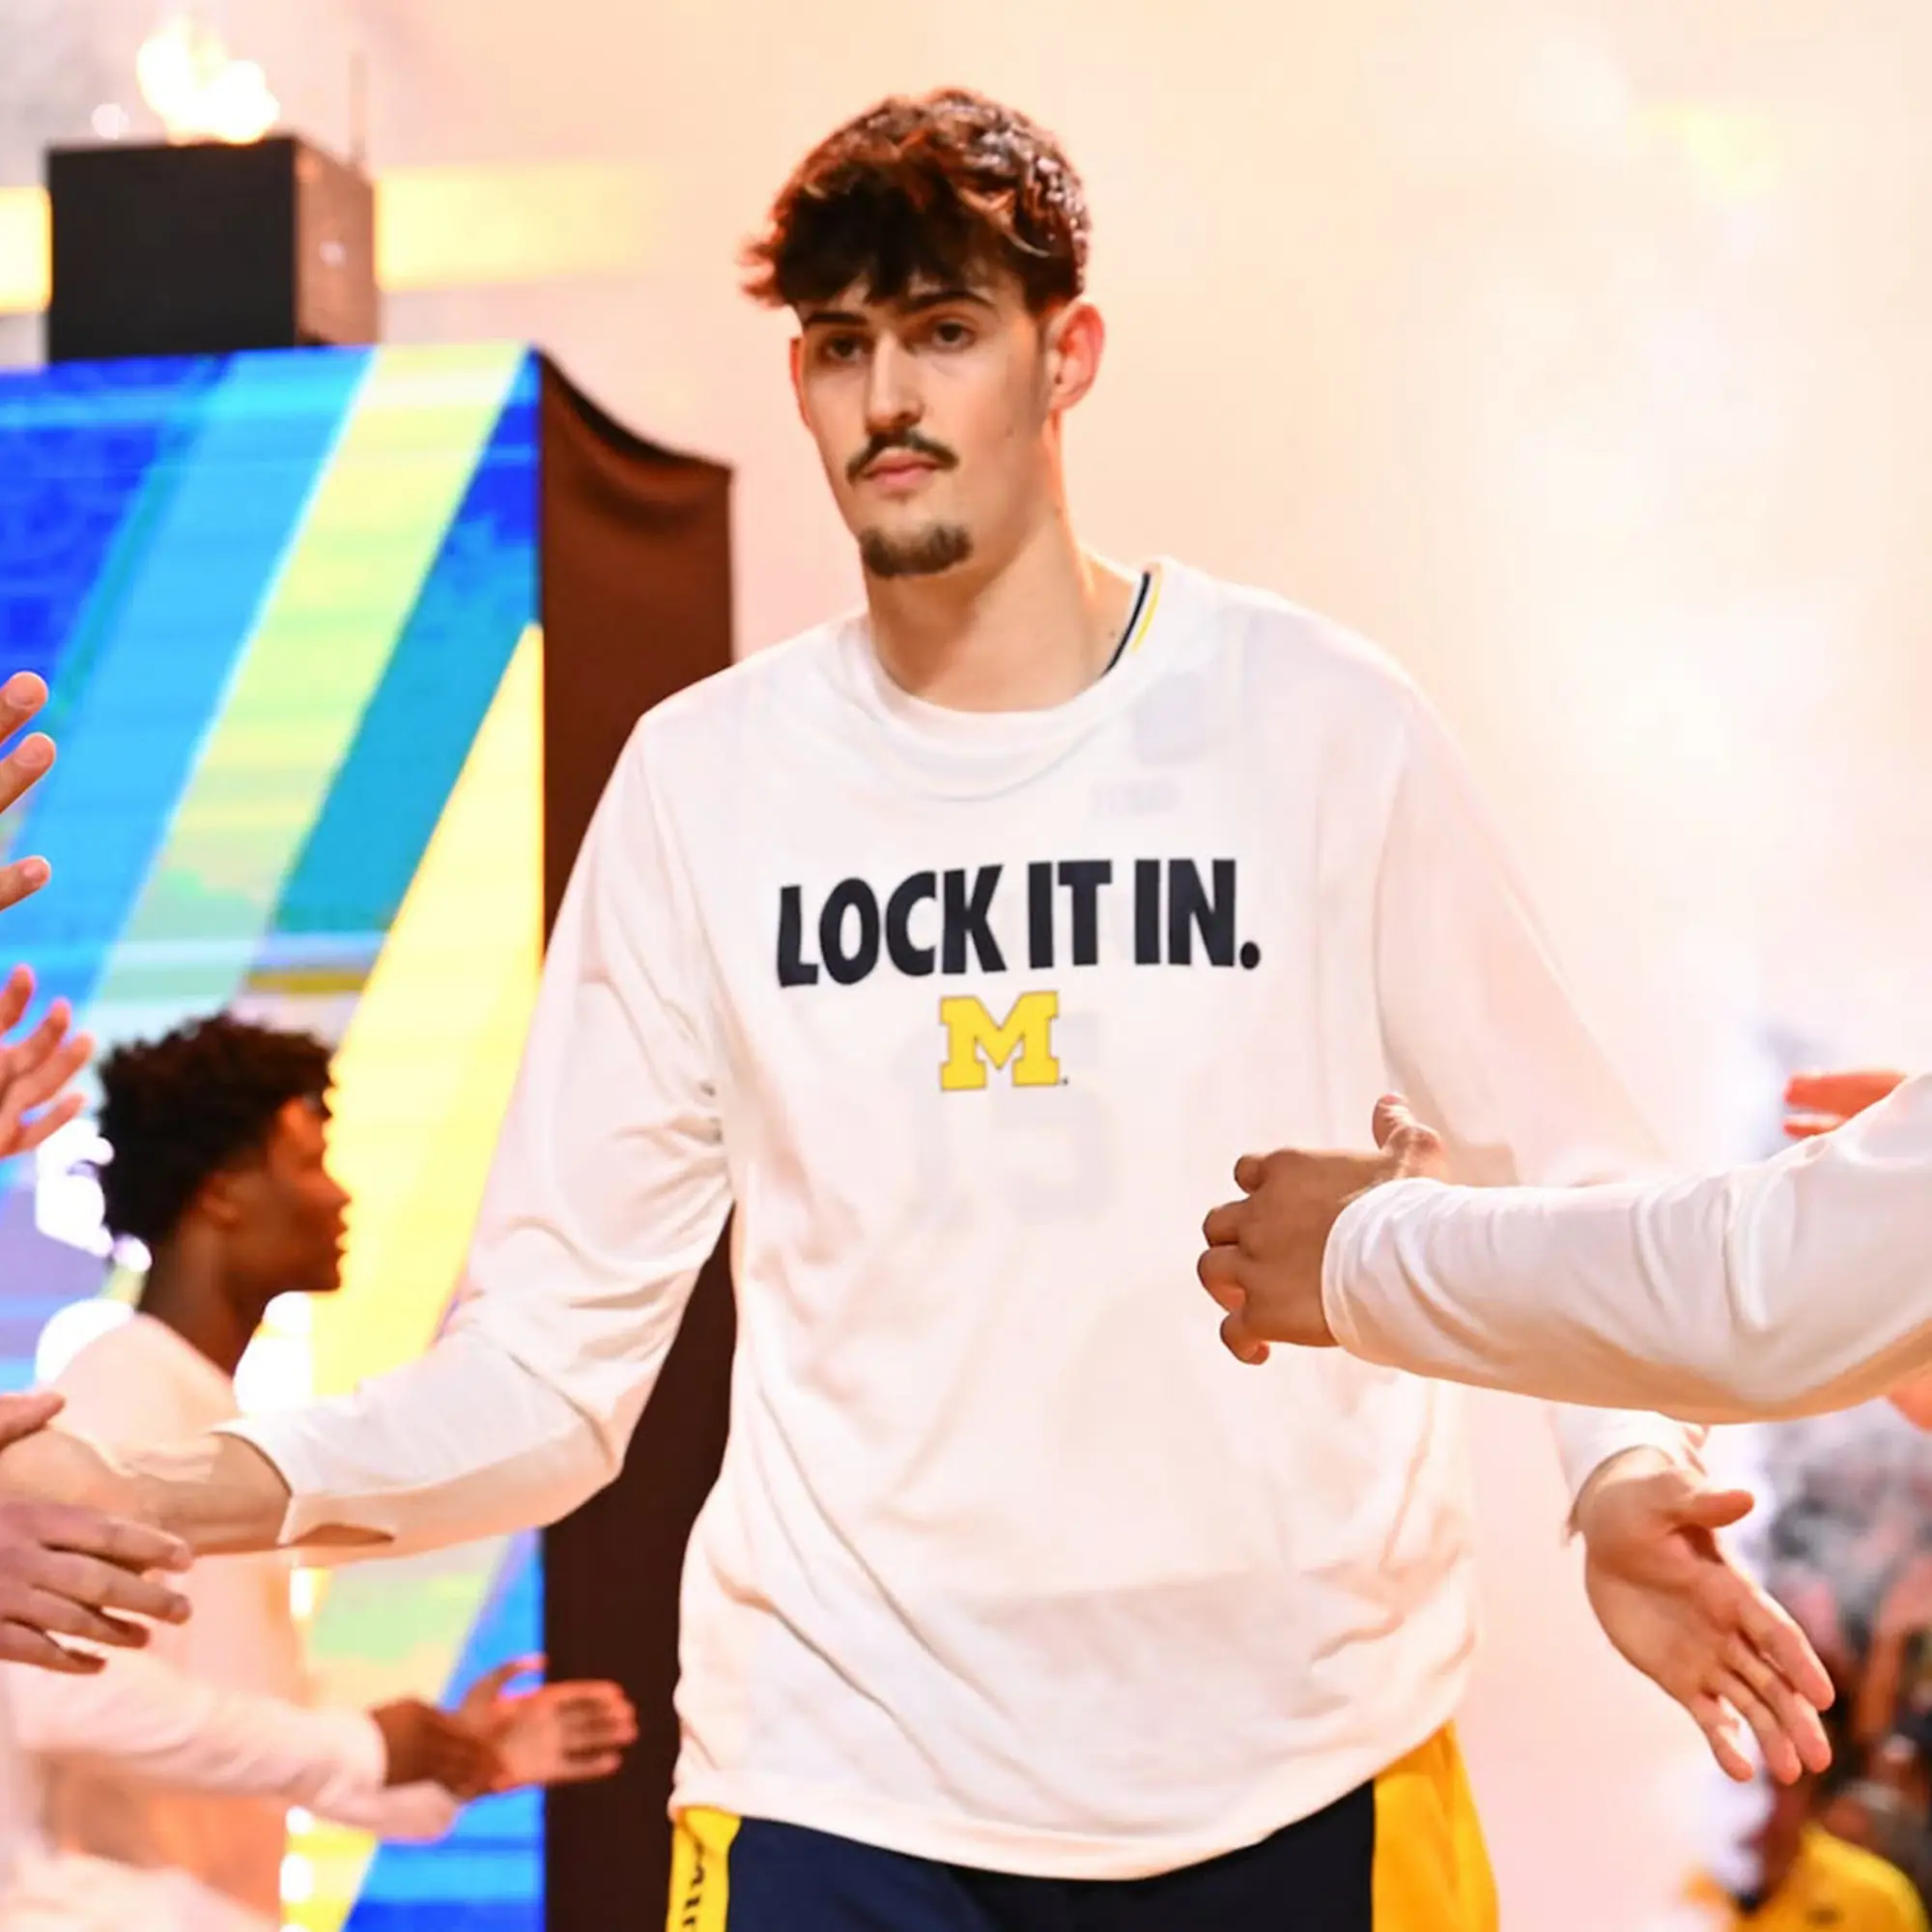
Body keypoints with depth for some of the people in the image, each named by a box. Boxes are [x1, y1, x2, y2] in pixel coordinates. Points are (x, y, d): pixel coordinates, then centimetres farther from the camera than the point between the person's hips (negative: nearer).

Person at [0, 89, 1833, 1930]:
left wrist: (1625, 1481, -19)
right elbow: (548, 1349, 0)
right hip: (842, 1783, 1)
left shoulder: (1317, 722, -2)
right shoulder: (703, 777, 1)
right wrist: (174, 1496, -16)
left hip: (1307, 1764, 0)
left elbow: (1565, 1178, 1)